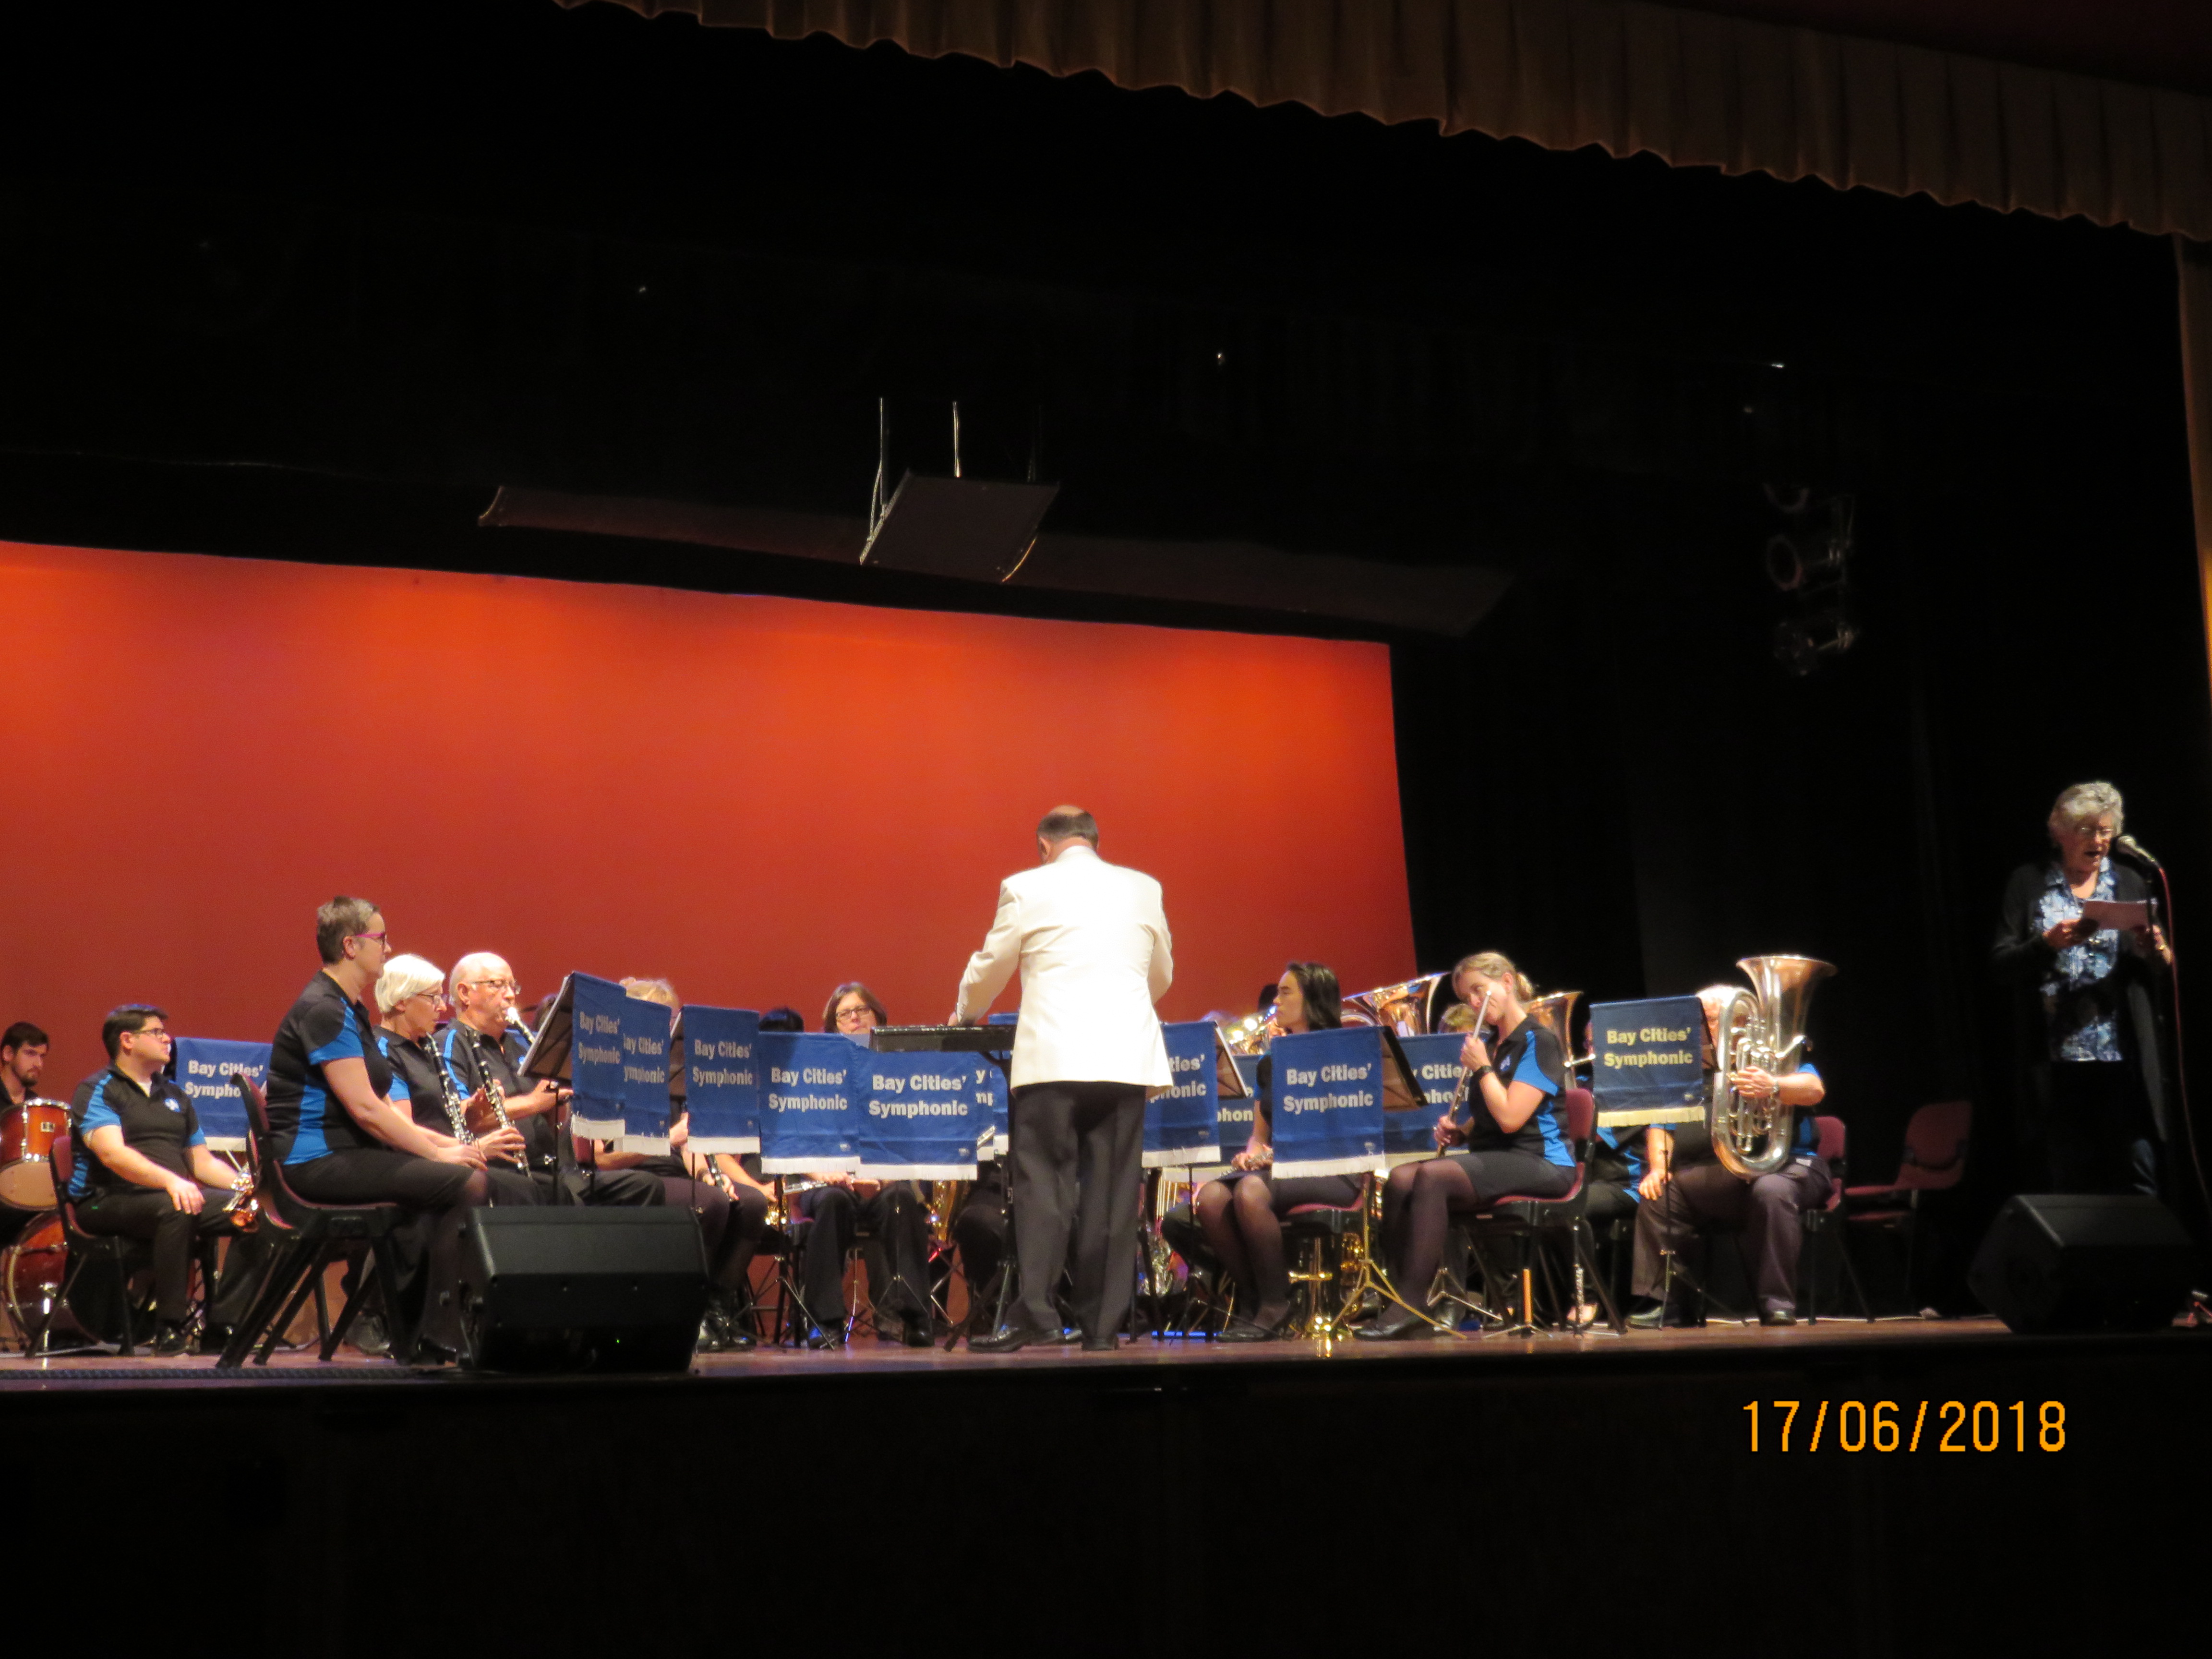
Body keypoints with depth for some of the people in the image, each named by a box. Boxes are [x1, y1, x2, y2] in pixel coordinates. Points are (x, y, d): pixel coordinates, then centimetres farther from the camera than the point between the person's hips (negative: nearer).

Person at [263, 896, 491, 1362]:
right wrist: (438, 1151, -15)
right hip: (319, 1160, -10)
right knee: (467, 1183, -19)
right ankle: (437, 1340, -15)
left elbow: (382, 1106, 19)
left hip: (352, 1151, 10)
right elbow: (364, 1108, -20)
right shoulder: (323, 1010, -14)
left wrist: (443, 1143, 6)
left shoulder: (349, 1009, 18)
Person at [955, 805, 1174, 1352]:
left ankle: (1034, 1312, -11)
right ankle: (1102, 1323, 6)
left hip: (1053, 1059, -3)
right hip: (1126, 1058, 3)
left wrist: (966, 1015, 32)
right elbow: (1162, 976, 22)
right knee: (1112, 1189, 5)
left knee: (1042, 1182, -1)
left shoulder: (1026, 888, 3)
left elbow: (991, 967, 12)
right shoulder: (1143, 889, 12)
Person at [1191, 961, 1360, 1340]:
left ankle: (1277, 1306, -21)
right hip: (1276, 1166, 6)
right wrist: (1252, 1152, -2)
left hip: (1329, 1170, -6)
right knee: (1210, 1196, -26)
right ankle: (1257, 1300, -13)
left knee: (1251, 1191, -36)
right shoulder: (1270, 1064, 20)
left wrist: (1283, 1153, -20)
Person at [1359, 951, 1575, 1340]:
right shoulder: (1492, 1045, 20)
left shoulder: (1538, 1042, -6)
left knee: (1433, 1176, -32)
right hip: (1491, 1157, 8)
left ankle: (1413, 1305, -32)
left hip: (1539, 1162, -8)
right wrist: (1458, 1132, 6)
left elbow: (1510, 1118, -17)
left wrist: (1481, 1068, -9)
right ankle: (1401, 1297, -24)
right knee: (1400, 1180, -17)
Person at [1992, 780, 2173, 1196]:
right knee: (2069, 1187, 4)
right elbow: (2001, 962, 2)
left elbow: (2166, 968, 13)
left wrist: (2156, 951, -10)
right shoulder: (2028, 884, 8)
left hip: (2124, 1059, 1)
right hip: (2057, 1062, -1)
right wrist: (2049, 942, -15)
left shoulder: (2130, 883, 13)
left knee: (2138, 1182, -6)